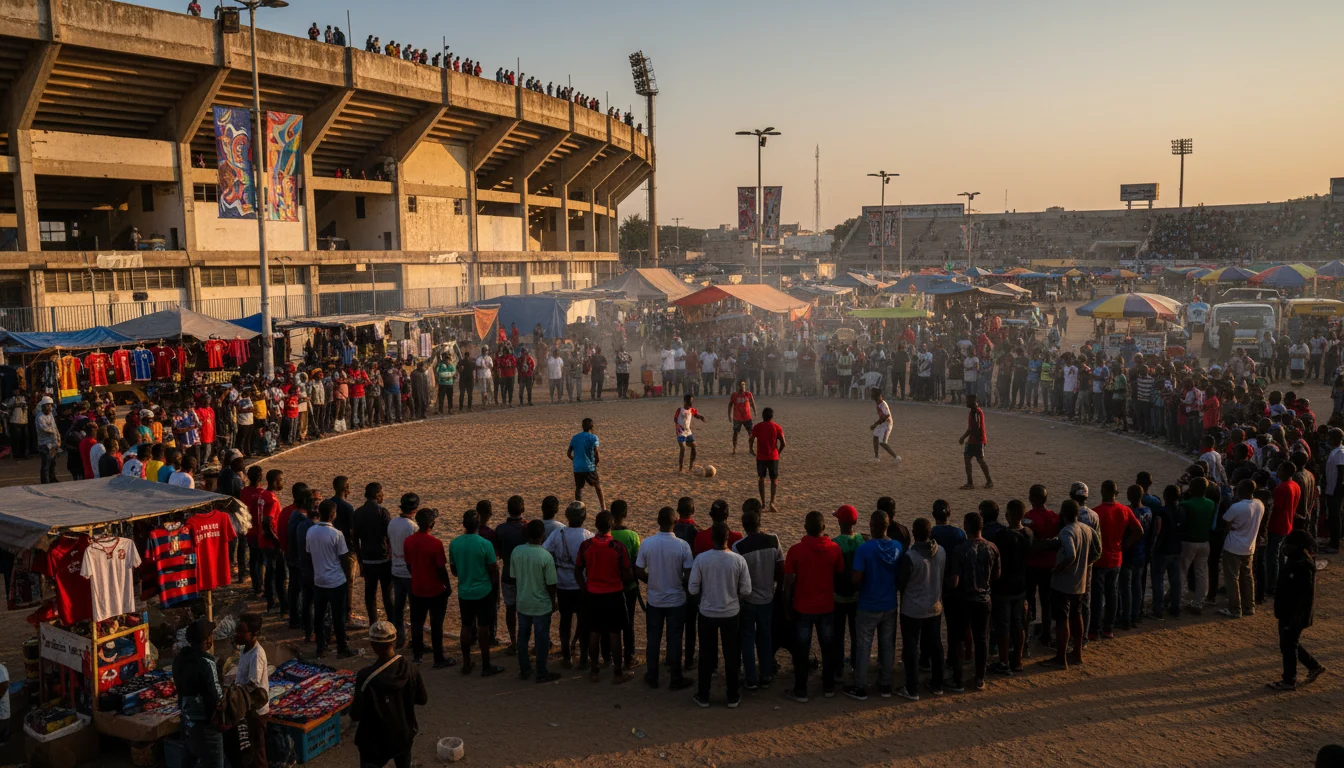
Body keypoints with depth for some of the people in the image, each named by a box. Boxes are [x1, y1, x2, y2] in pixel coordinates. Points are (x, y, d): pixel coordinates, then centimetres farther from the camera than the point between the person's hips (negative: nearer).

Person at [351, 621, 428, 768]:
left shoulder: (366, 676, -25)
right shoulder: (409, 669, -13)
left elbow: (355, 715, -19)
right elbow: (423, 699, 0)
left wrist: (354, 705, 2)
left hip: (375, 742, -4)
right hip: (404, 736, 4)